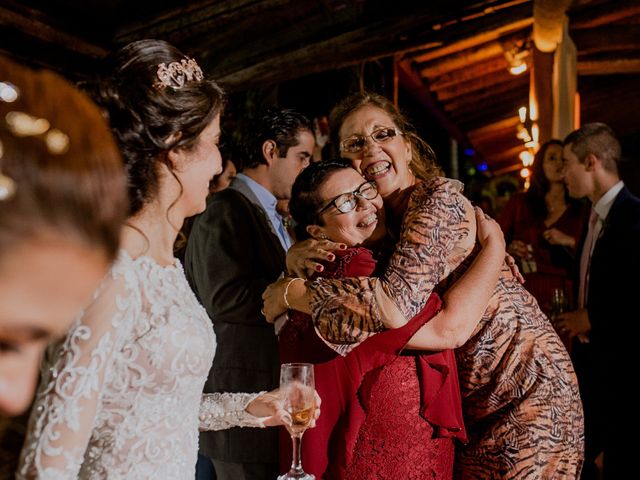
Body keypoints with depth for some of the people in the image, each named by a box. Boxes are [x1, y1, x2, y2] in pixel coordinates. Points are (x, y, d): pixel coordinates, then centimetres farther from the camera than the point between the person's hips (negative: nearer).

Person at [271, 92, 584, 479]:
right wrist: (299, 256, -13)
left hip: (523, 386, -8)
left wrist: (295, 294, -24)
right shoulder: (380, 216, 6)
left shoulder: (439, 199, -20)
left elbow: (397, 301, -32)